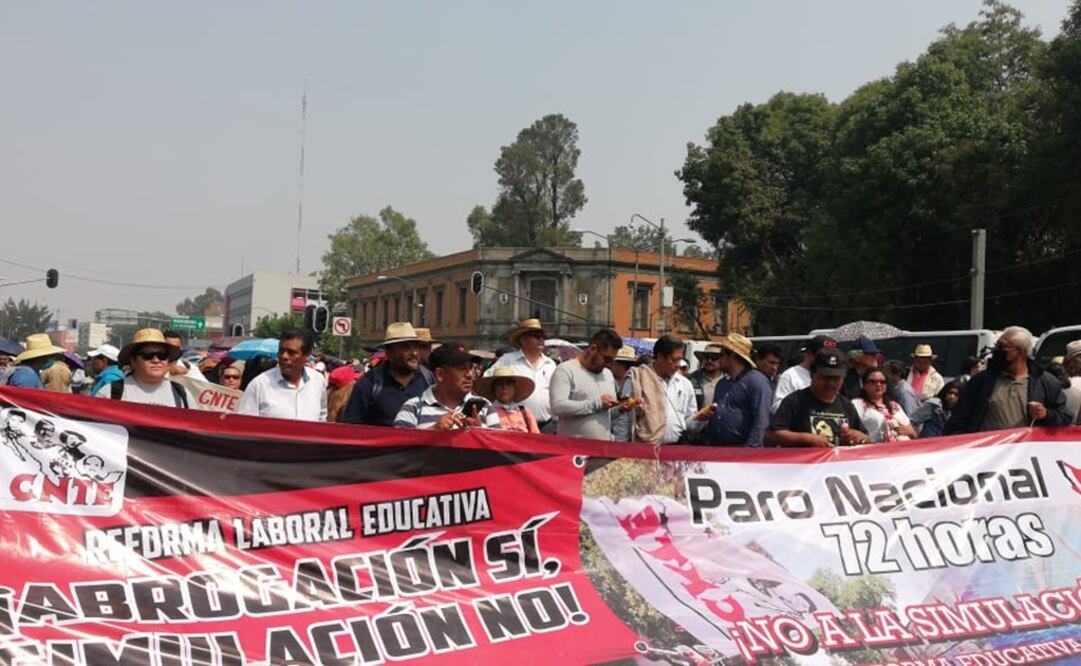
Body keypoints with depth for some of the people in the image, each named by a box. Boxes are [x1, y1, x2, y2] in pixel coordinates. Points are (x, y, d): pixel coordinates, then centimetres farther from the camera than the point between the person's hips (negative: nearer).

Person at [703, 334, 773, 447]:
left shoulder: (757, 381, -8)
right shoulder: (722, 383, 20)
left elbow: (761, 421, -16)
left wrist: (751, 447, -23)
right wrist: (706, 444, 15)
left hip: (742, 450, -8)